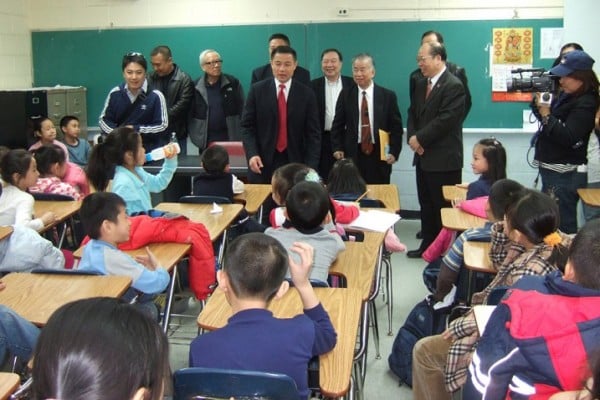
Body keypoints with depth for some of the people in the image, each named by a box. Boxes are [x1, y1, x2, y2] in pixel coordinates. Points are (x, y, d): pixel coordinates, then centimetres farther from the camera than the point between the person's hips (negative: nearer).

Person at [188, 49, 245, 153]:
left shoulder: (233, 83, 1)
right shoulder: (196, 87, 3)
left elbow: (242, 109, 2)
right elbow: (190, 114, 7)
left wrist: (241, 134, -3)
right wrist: (195, 135, 1)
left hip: (230, 137, -1)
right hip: (206, 139, 1)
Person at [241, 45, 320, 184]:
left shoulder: (306, 94, 2)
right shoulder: (257, 90, 2)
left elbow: (313, 133, 0)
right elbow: (247, 126, 2)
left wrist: (311, 167, -10)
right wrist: (252, 154, -13)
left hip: (295, 163, 0)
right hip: (263, 163, 0)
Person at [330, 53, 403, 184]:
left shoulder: (388, 96, 3)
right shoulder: (345, 95, 6)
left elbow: (396, 126, 3)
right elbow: (338, 125, 9)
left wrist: (394, 152, -5)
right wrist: (337, 148, -2)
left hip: (380, 156, 0)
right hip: (352, 156, 1)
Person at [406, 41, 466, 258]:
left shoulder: (453, 86, -13)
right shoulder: (421, 84, 14)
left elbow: (445, 120, -21)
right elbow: (412, 114, 16)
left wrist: (420, 138, -14)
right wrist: (413, 138, -2)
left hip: (444, 159, -8)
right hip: (424, 157, 8)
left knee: (444, 207, -1)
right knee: (426, 205, 15)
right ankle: (427, 245, 26)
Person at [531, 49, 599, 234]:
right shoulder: (566, 95, 11)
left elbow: (568, 137, -25)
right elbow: (545, 120, 17)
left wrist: (546, 114, -23)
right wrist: (538, 101, 0)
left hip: (566, 175, -10)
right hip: (552, 170, 10)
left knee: (562, 225, -7)